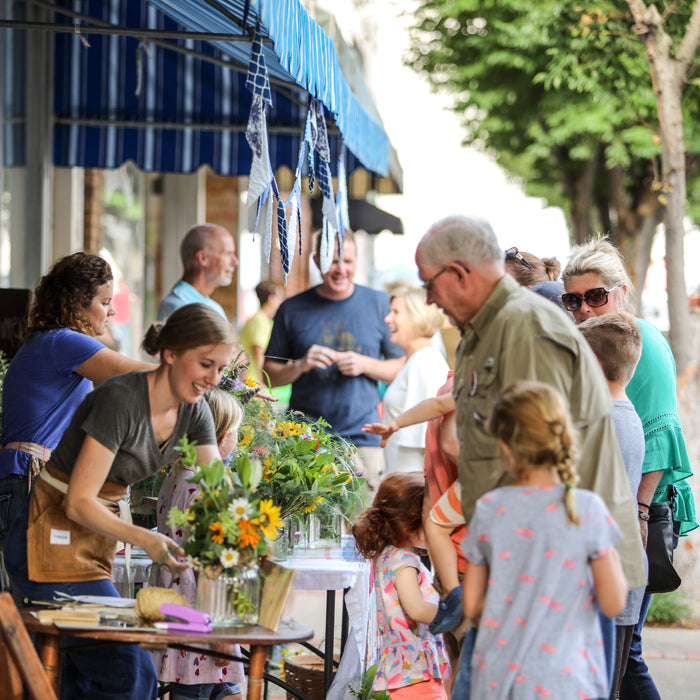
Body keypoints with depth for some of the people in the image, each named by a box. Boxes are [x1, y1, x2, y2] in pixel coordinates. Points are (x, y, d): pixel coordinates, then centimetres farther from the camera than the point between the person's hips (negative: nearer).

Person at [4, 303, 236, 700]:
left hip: (96, 543, 9)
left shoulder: (194, 411, 0)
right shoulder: (120, 401, -24)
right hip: (52, 544, -9)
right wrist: (144, 539, -35)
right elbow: (78, 502, -23)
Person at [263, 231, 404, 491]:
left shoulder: (379, 304, 9)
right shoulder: (293, 309, 8)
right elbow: (270, 375, 11)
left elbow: (401, 368, 11)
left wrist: (364, 364, -7)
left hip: (362, 440, 0)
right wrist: (301, 365, -9)